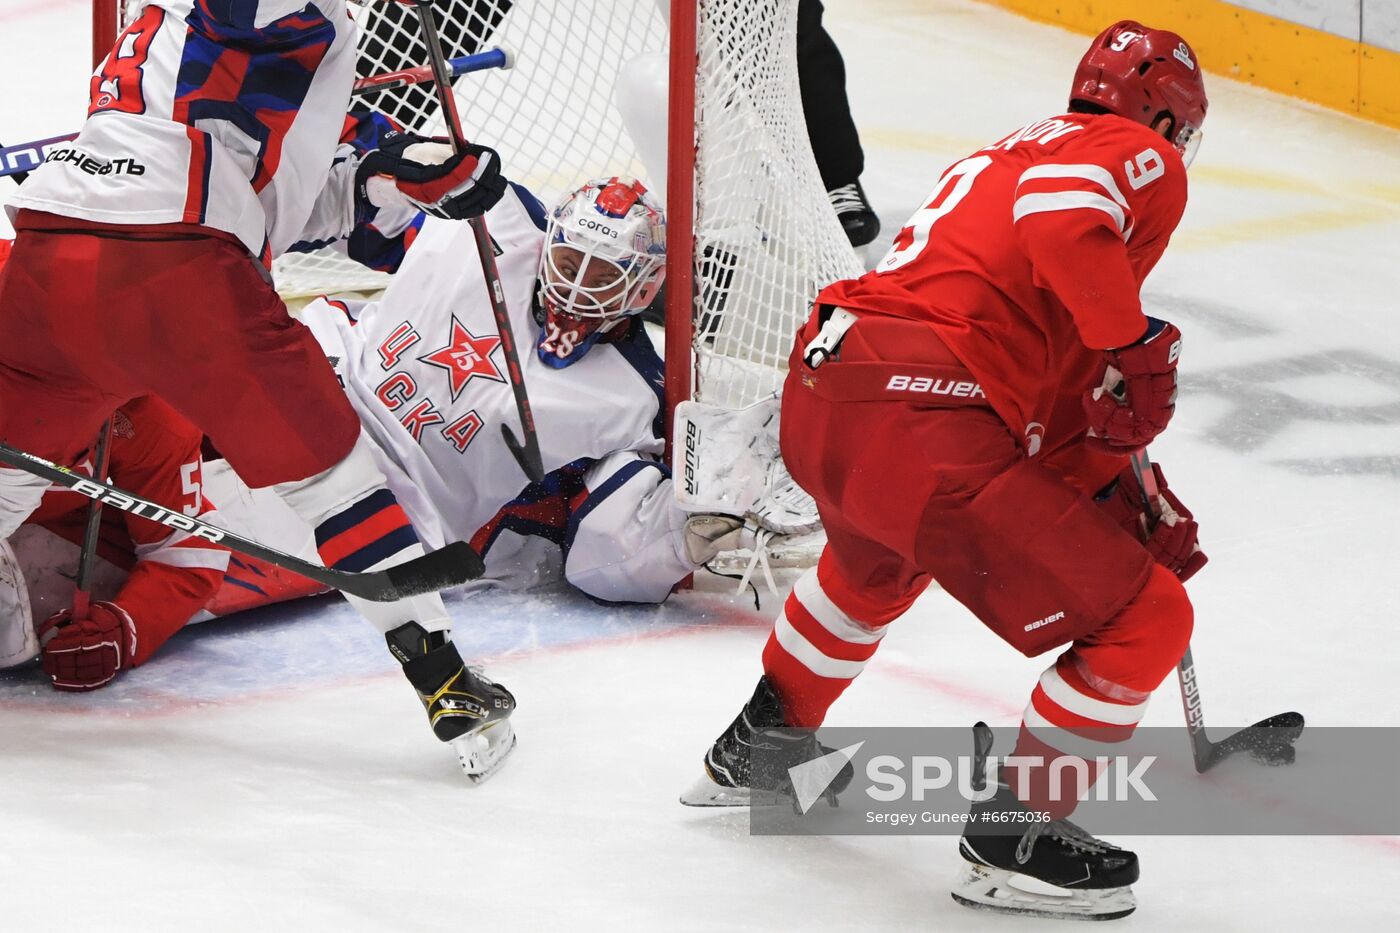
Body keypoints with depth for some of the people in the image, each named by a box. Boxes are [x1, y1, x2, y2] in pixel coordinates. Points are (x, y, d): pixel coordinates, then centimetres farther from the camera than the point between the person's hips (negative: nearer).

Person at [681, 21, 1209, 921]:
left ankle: (759, 744, 54)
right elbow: (1060, 215, -22)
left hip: (820, 392, 9)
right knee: (1144, 619, 2)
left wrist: (1126, 495, 27)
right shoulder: (1143, 160, 4)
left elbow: (1049, 403, 30)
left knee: (879, 559, 43)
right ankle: (1016, 831, 10)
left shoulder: (1009, 153, 30)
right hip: (923, 431, -9)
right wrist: (1135, 348, -11)